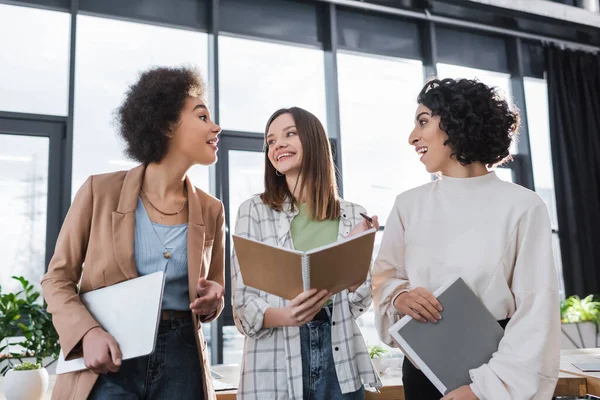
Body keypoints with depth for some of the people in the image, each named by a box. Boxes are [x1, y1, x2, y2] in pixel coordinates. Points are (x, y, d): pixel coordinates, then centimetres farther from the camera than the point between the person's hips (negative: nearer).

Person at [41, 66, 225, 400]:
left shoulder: (211, 210, 4)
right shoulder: (100, 191, -4)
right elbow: (58, 278, 1)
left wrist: (212, 299, -8)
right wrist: (88, 332, -15)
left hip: (181, 359, 3)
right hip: (107, 359, -2)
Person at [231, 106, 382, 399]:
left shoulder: (353, 216, 4)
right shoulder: (254, 210, -2)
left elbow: (359, 305, 4)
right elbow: (243, 304, -6)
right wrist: (283, 315, -24)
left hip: (339, 361, 2)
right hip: (274, 368, -2)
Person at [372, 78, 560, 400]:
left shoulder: (522, 205, -10)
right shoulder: (408, 204, 2)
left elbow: (536, 313, -13)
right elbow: (383, 277, 4)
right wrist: (399, 296, -19)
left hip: (498, 368, -3)